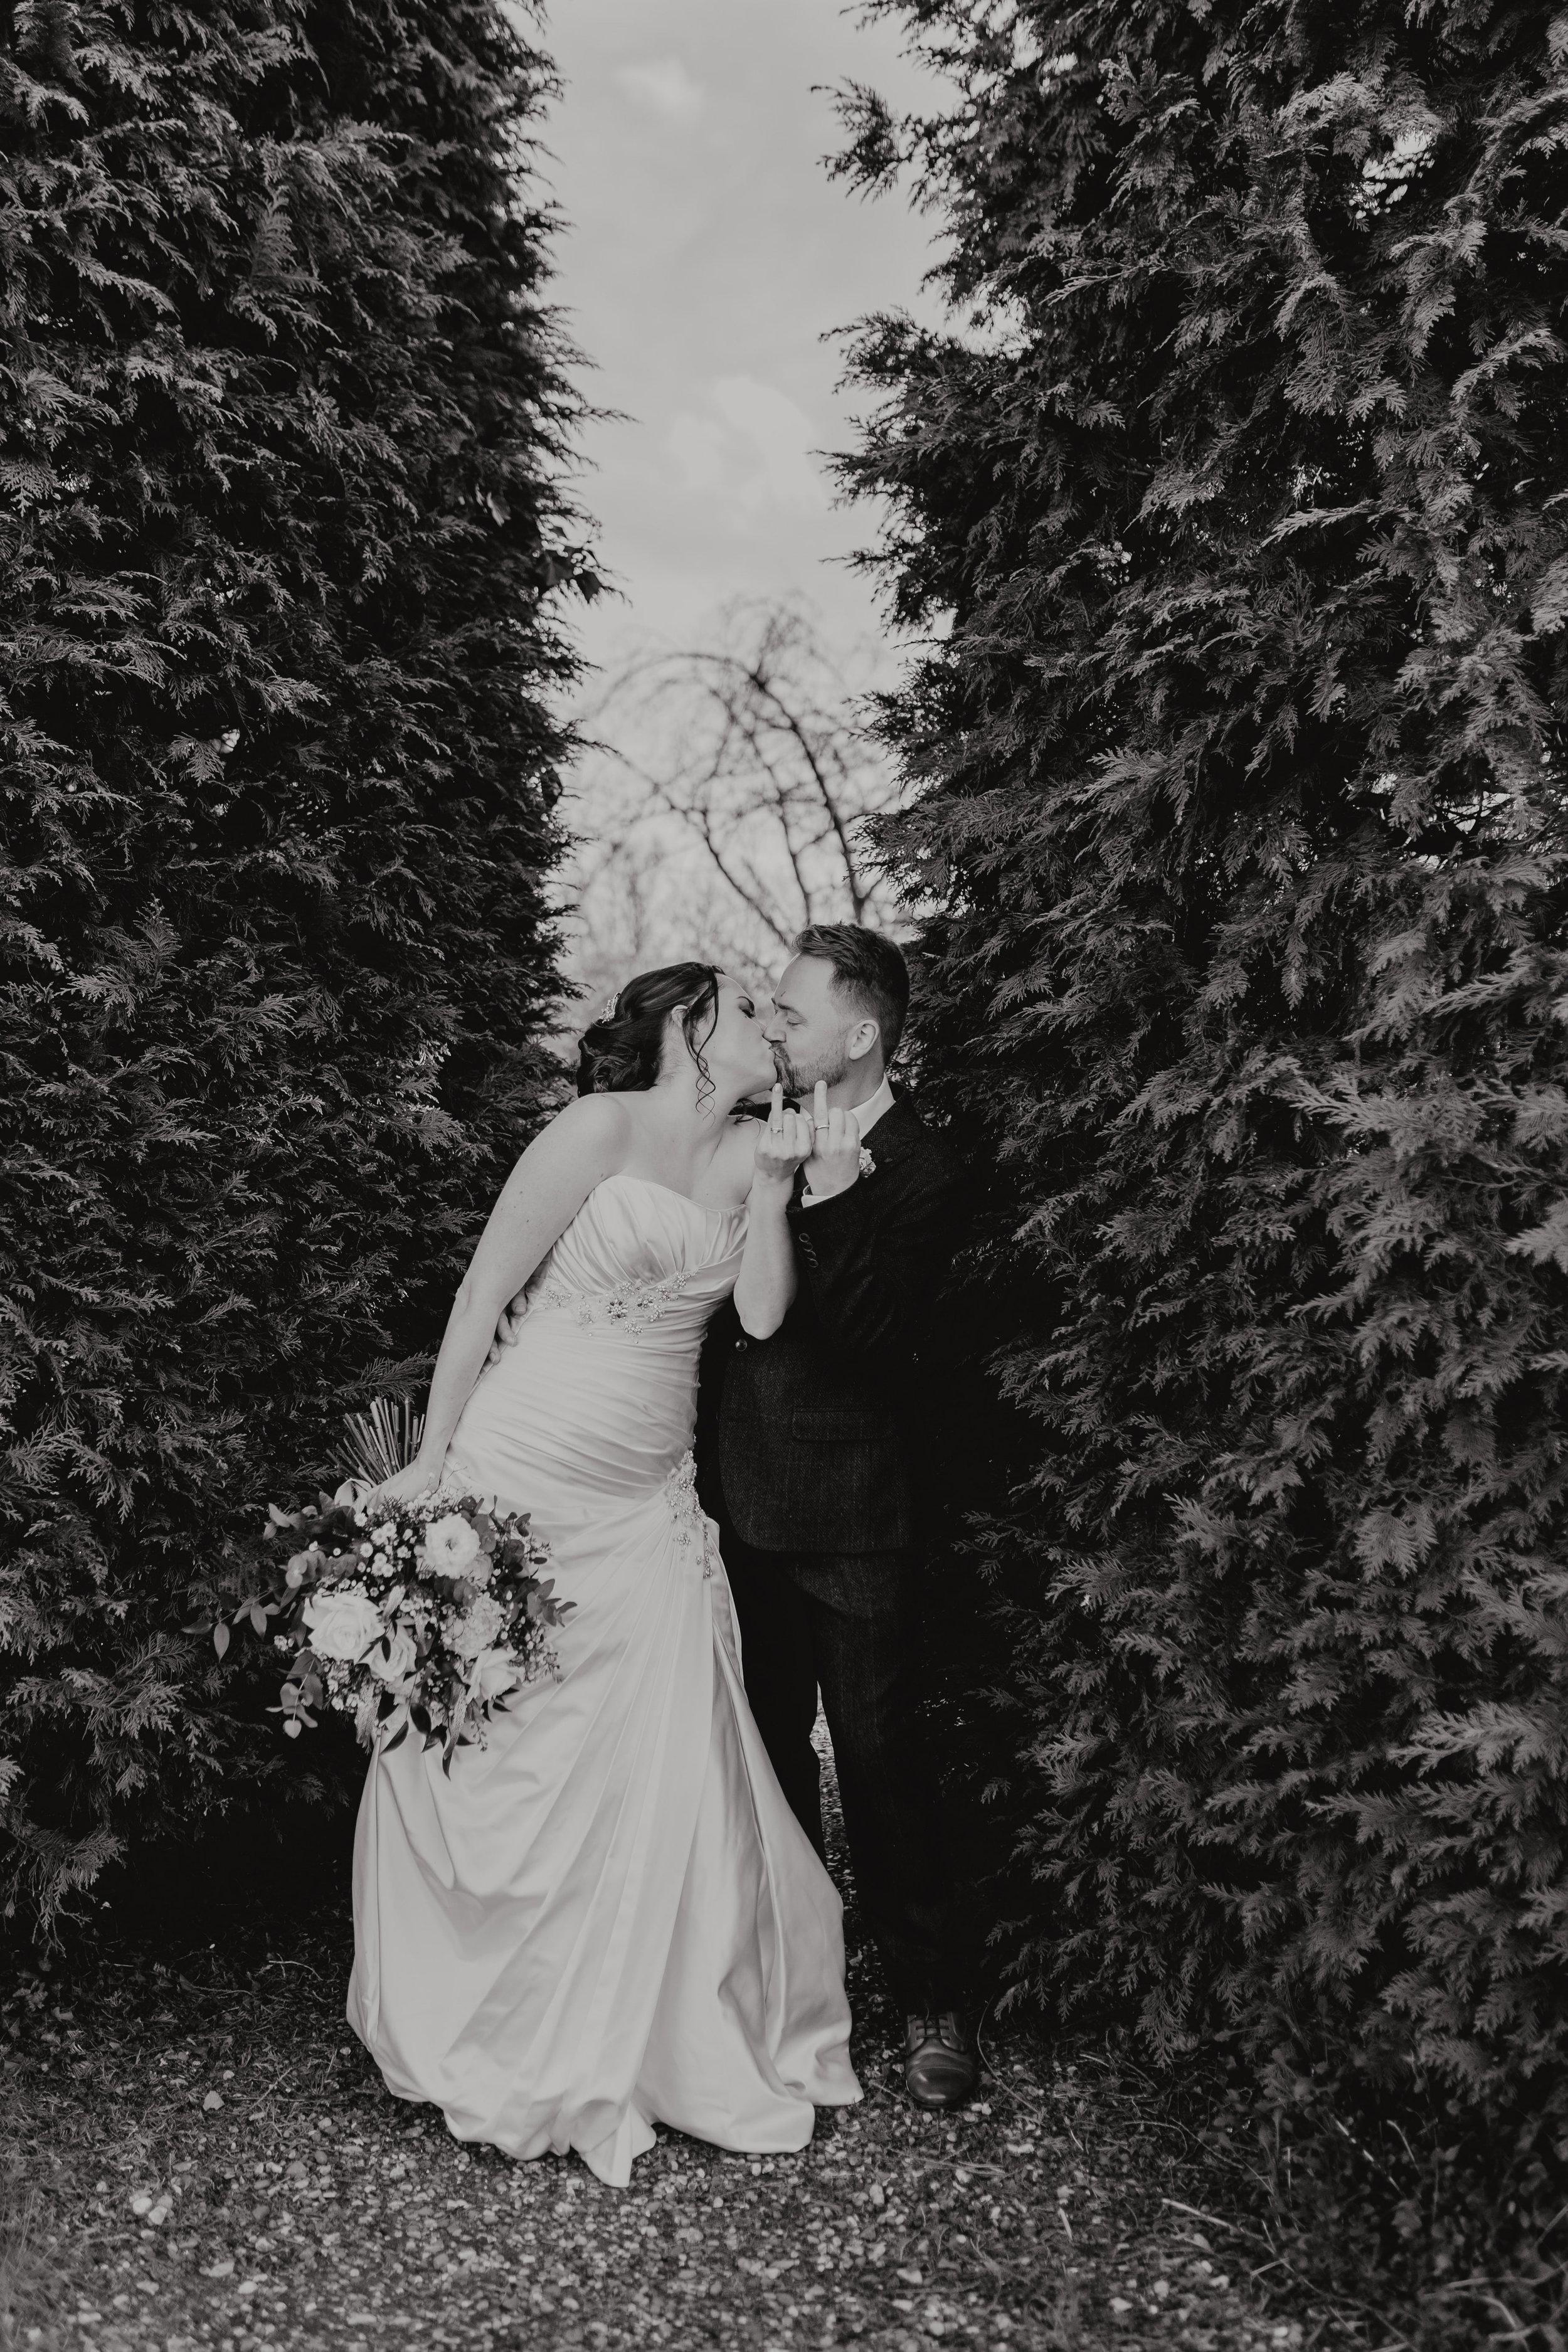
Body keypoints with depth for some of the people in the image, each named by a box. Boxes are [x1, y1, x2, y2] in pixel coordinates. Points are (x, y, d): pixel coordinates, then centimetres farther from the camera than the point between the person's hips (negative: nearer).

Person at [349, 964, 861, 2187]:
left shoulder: (752, 1152, 7)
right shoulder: (602, 1128, -10)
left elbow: (764, 1313, -1)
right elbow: (484, 1290, -8)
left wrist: (773, 1185, -11)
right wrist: (432, 1462, -8)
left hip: (650, 1503, 5)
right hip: (520, 1480, -5)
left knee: (669, 1768, 3)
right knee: (483, 1749, 6)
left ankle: (646, 2048, 22)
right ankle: (481, 2029, 29)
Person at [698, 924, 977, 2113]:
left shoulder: (922, 1170, -12)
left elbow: (868, 1334, -20)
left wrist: (830, 1197, -23)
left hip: (849, 1511, -6)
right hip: (747, 1495, 6)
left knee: (878, 1750, 3)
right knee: (767, 1744, 17)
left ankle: (931, 2002, 20)